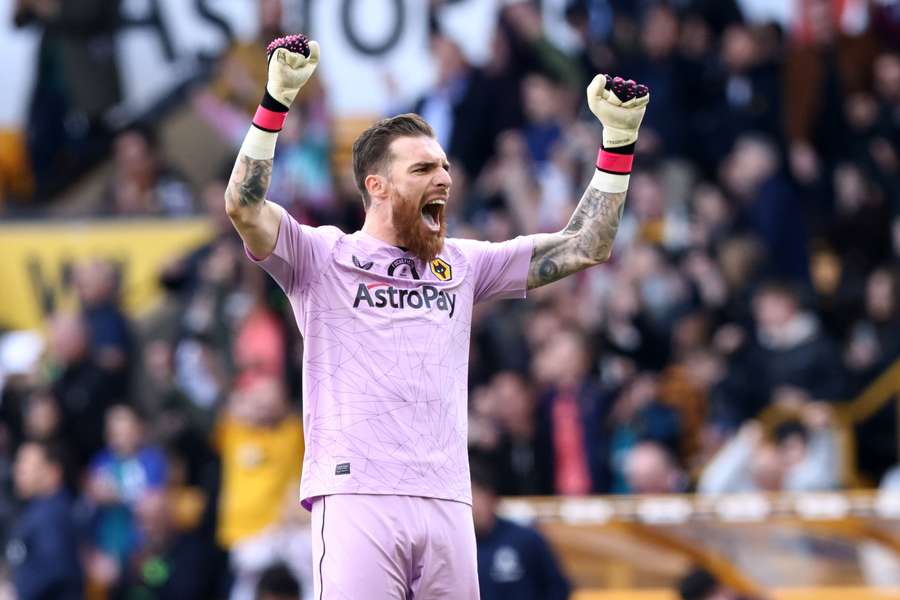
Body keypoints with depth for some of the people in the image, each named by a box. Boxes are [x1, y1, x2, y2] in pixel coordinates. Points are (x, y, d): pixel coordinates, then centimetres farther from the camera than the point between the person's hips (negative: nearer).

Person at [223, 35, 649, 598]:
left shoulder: (461, 266, 21)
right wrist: (277, 101, -18)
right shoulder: (323, 258, 8)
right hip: (356, 498, -5)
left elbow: (583, 249, 22)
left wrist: (619, 141, 15)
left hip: (448, 504, 5)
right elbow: (245, 207, -9)